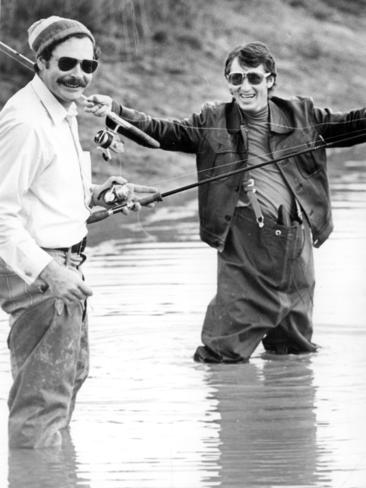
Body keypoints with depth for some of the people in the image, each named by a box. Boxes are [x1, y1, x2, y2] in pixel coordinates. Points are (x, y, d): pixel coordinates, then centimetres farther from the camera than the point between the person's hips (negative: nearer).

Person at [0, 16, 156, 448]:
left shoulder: (63, 112, 10)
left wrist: (95, 195, 10)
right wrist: (46, 271, -31)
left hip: (62, 266, 11)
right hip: (35, 270, -11)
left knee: (72, 371, 26)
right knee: (44, 393, -7)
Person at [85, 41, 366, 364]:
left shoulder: (301, 115, 9)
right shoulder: (213, 122, 5)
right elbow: (163, 132, 1)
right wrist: (116, 111, -10)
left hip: (296, 239, 2)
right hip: (244, 245, -2)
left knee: (297, 348, 15)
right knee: (226, 351, -7)